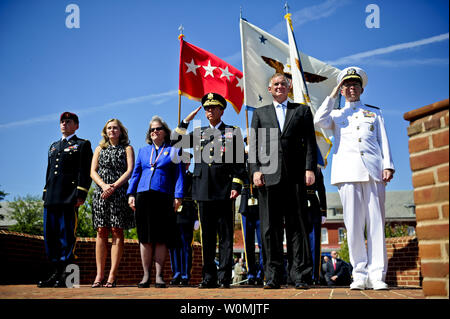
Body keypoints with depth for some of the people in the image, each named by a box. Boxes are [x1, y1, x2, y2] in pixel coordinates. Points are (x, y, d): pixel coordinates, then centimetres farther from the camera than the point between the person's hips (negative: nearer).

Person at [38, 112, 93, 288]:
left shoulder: (83, 145, 6)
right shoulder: (53, 146, 26)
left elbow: (85, 172, -4)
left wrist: (80, 195, -14)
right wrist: (45, 195, 17)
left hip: (69, 197, -7)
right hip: (51, 198, 7)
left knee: (67, 235, -7)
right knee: (50, 235, 5)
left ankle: (65, 276, -3)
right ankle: (56, 272, 12)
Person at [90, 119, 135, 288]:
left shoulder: (127, 149, 12)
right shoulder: (99, 149, 20)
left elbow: (129, 171, 0)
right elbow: (93, 171, 10)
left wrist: (114, 186, -13)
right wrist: (103, 185, -10)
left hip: (119, 193, -2)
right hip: (101, 193, 2)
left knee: (117, 232, -6)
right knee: (101, 232, -2)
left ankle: (112, 274, -6)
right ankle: (99, 274, 0)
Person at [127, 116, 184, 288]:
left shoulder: (173, 150, 11)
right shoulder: (143, 151, 19)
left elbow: (179, 175, 5)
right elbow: (135, 173, 18)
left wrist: (178, 196, -4)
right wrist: (131, 194, 6)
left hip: (163, 198, -2)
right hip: (143, 197, 3)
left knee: (161, 238, -2)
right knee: (145, 237, 2)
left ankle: (159, 276, 2)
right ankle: (146, 275, 7)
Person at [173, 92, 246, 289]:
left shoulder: (233, 133, 7)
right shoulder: (199, 133, 17)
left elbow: (239, 162, 2)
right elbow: (176, 142, 10)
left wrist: (236, 186, -7)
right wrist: (187, 121, 5)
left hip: (224, 192, -3)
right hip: (204, 191, 4)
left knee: (225, 236, -1)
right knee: (207, 237, 7)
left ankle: (224, 277, 4)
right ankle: (209, 277, 13)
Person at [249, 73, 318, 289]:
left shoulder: (302, 111, 17)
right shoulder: (260, 113, 20)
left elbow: (310, 142, 9)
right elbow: (254, 144, 11)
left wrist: (310, 169, -4)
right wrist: (255, 169, -3)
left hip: (295, 175, -1)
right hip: (268, 175, 1)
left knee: (296, 225, -2)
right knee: (270, 227, 0)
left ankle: (300, 276, 1)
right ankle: (273, 277, 5)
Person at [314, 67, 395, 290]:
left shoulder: (375, 113, 24)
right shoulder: (336, 115, 22)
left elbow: (383, 141, 15)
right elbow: (319, 121, 0)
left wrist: (388, 165, 1)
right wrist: (332, 95, 8)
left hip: (373, 171, 1)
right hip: (348, 172, 0)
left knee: (376, 223, -6)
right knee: (353, 224, -6)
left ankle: (376, 275, -5)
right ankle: (360, 274, -1)